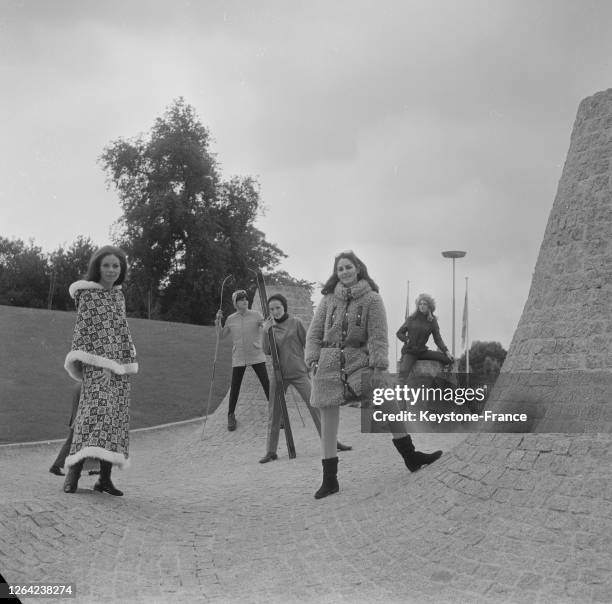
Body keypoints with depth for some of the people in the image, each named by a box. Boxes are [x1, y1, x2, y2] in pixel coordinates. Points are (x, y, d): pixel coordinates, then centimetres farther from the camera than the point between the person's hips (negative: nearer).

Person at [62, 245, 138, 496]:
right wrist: (85, 361, -13)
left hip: (118, 362, 6)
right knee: (96, 410, -22)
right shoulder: (87, 293, 1)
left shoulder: (118, 295, 17)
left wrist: (128, 362, 14)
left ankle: (105, 478, 2)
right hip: (96, 362, -6)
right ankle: (73, 472, -25)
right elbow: (82, 328, -4)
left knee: (117, 416, 0)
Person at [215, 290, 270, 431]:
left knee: (266, 384, -4)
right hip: (238, 358, 2)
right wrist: (218, 320, 0)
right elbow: (221, 335, 13)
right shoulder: (231, 319, 5)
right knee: (234, 387, 3)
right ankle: (231, 415, 19)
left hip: (256, 357, -1)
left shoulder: (256, 315, -2)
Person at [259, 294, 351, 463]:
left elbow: (307, 344, 3)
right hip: (279, 374, 2)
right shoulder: (271, 327, 5)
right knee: (273, 412, 3)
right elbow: (267, 351, -3)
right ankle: (271, 451, 10)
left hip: (298, 373, -2)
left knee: (315, 406, -5)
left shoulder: (296, 323, -2)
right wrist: (266, 332, -15)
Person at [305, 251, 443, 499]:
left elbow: (378, 336, -6)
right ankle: (329, 480, 10)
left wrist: (379, 367, -15)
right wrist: (312, 359, -3)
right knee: (328, 418, 2)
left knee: (387, 400, -14)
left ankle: (410, 456, 1)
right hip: (328, 364, 2)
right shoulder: (329, 298, 6)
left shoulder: (372, 299, -1)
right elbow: (314, 332, 9)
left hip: (357, 360, -1)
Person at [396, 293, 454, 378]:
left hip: (422, 351, 3)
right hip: (409, 352, -3)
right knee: (404, 371, -30)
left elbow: (438, 339, 2)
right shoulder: (412, 319, 2)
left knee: (448, 359, -10)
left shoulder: (432, 321, 4)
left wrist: (446, 351, -11)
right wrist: (407, 340, -10)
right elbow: (399, 333, 10)